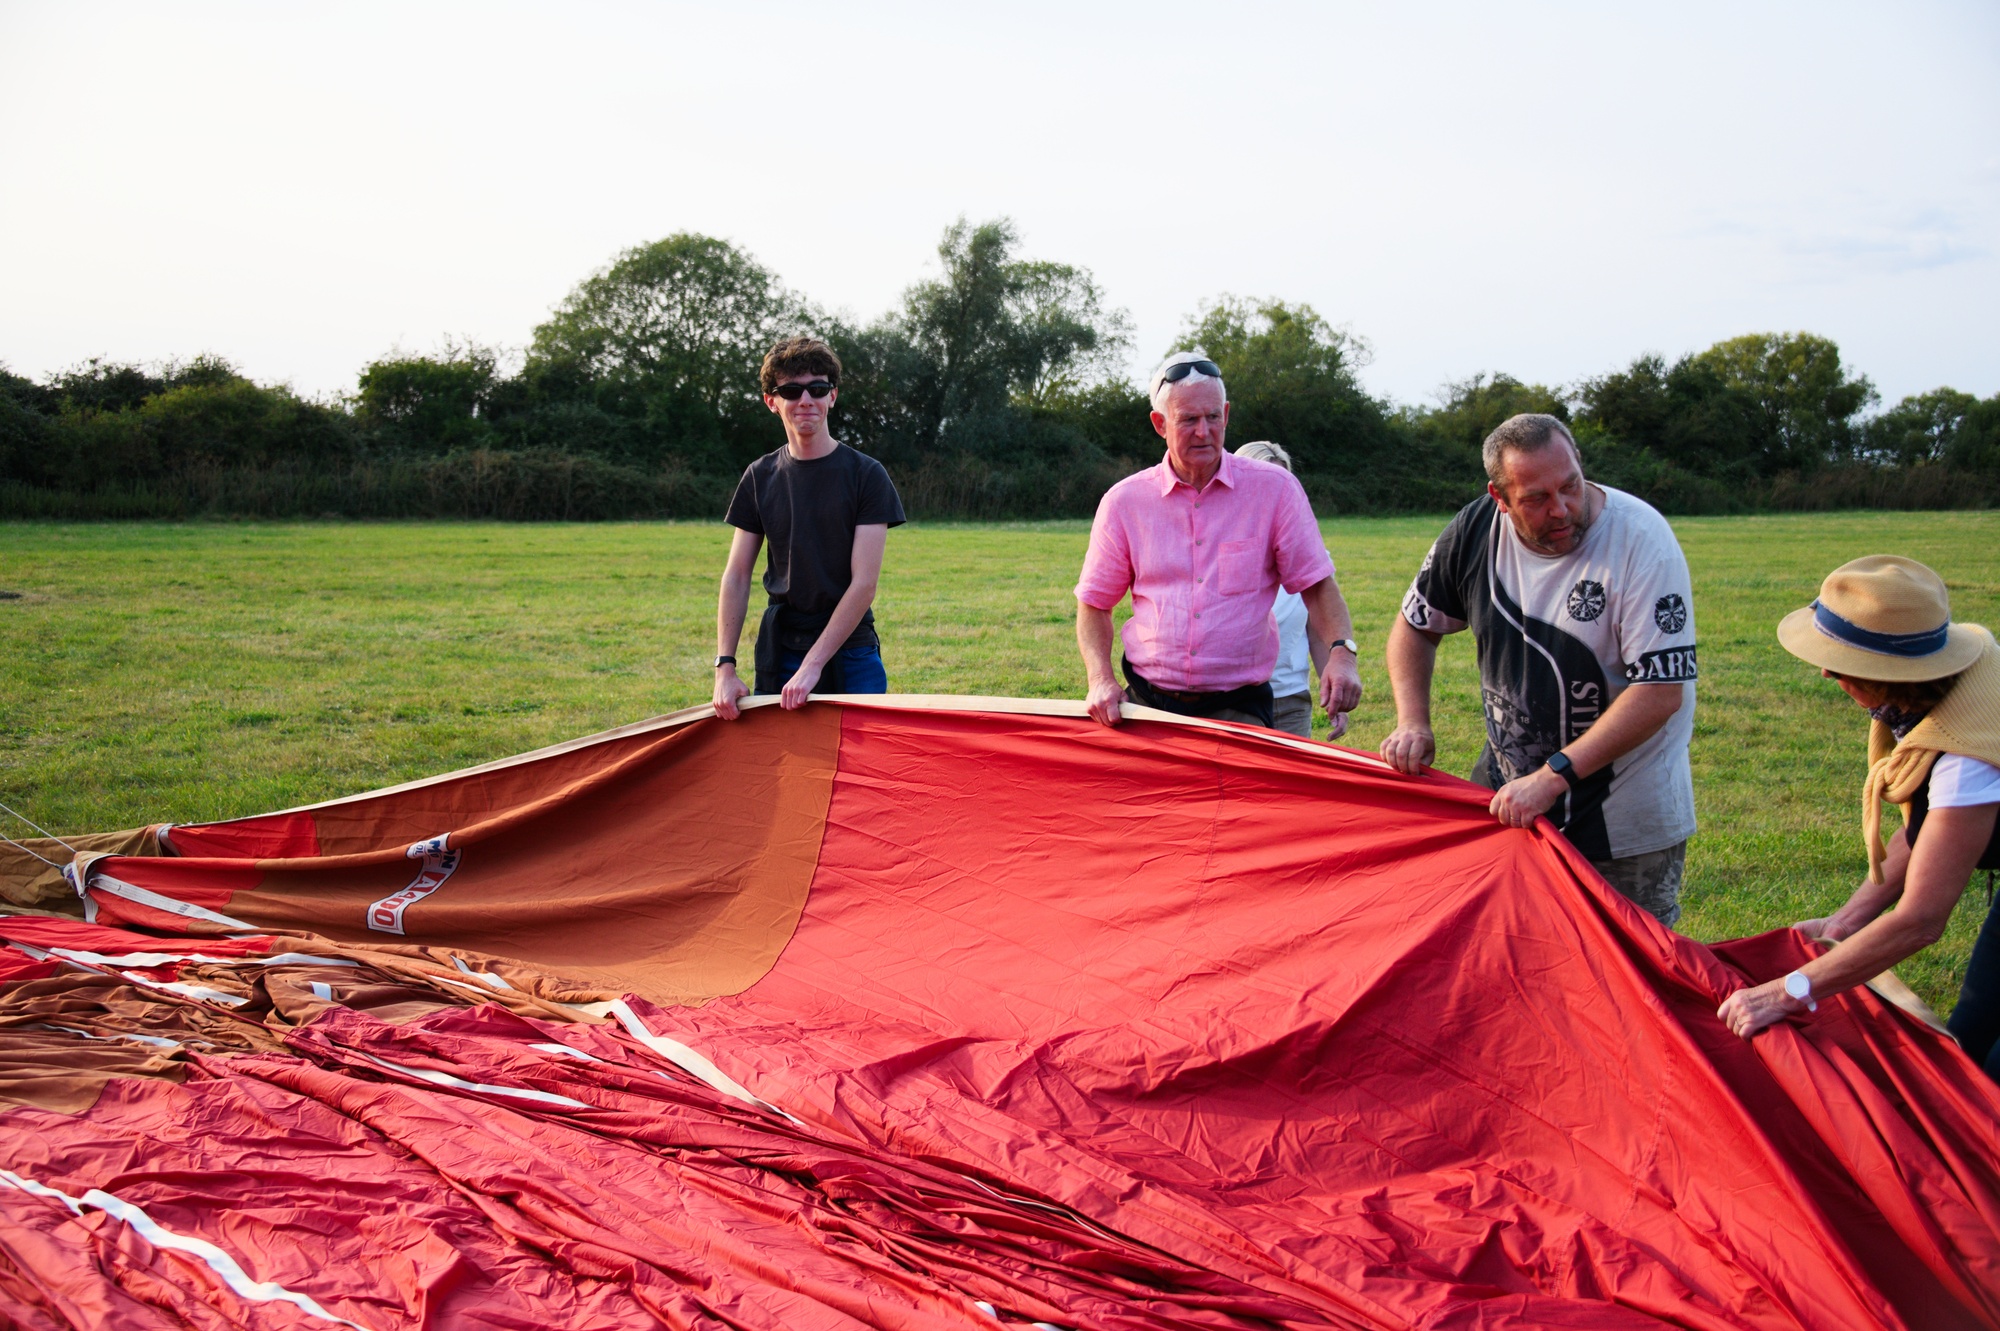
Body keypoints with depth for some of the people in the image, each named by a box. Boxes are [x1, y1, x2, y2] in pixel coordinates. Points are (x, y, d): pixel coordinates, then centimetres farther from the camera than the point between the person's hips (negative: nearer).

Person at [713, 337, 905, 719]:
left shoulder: (866, 474, -4)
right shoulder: (759, 477, 7)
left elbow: (864, 582, -10)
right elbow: (736, 576, 6)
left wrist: (813, 664, -17)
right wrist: (725, 666, -4)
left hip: (850, 654, -2)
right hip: (778, 651, 3)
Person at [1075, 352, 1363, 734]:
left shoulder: (1274, 489, 3)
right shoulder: (1124, 502, 5)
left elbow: (1317, 586, 4)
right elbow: (1094, 604, 11)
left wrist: (1341, 652, -14)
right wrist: (1101, 680, -5)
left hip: (1238, 710, -1)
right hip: (1145, 704, 1)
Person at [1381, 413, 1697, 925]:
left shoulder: (1642, 540, -21)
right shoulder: (1477, 530, -7)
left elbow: (1661, 691, -25)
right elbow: (1415, 627, 9)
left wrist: (1553, 777, -29)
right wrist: (1413, 724, -7)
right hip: (1507, 785, 4)